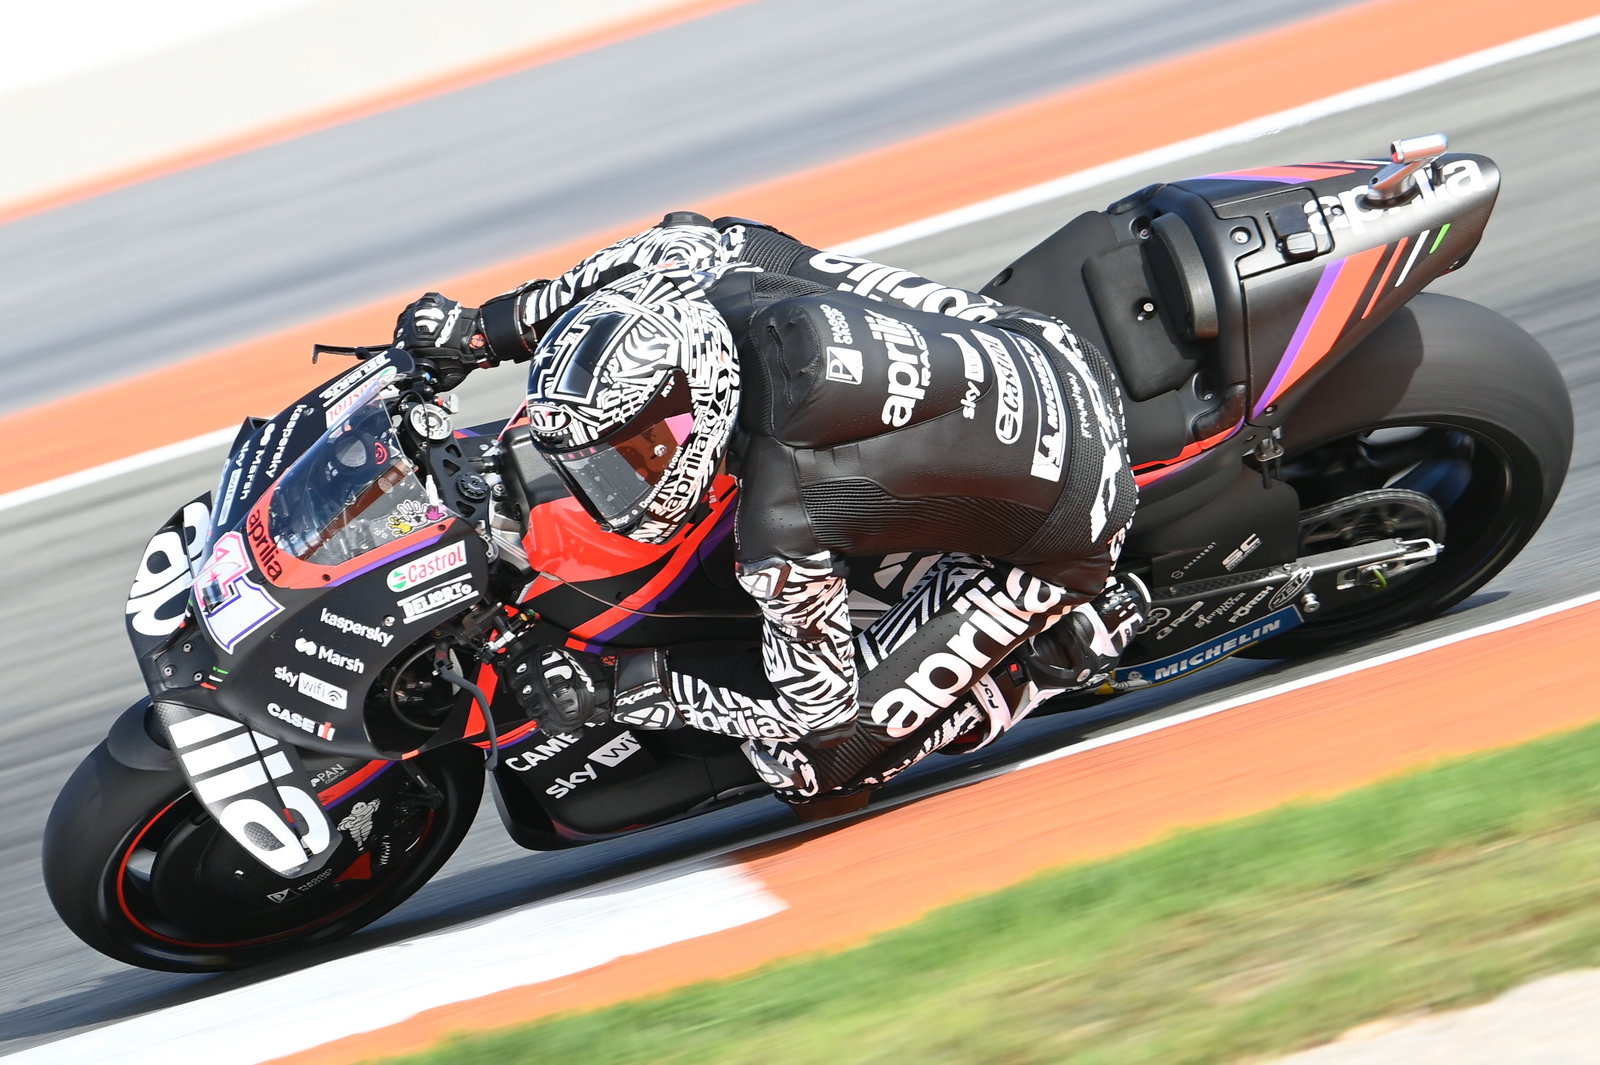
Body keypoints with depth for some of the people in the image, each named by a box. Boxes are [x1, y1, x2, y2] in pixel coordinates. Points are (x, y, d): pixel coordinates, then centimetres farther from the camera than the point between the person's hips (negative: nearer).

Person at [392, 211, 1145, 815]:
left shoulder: (779, 523, -31)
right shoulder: (726, 267, -16)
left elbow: (814, 703, -15)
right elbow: (681, 236, 10)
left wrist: (617, 689, -13)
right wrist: (484, 328, 4)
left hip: (1058, 535, -7)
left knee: (816, 761, -4)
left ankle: (1069, 643, 2)